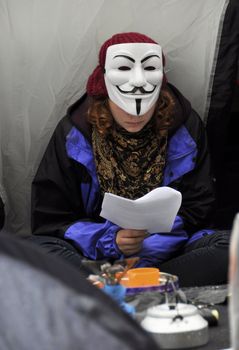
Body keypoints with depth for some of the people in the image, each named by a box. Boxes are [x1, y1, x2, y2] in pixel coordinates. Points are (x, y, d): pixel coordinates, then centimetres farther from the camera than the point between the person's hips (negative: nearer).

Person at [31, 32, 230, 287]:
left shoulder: (184, 129, -1)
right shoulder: (73, 134, -4)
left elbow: (196, 209, 0)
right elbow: (49, 220, -4)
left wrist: (151, 248, -18)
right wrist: (110, 240, -21)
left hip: (167, 252, 1)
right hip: (96, 253, -1)